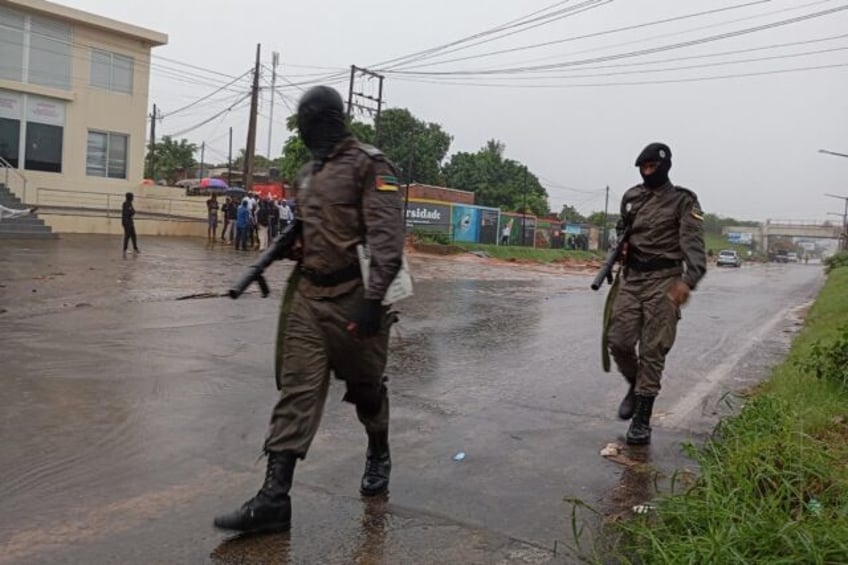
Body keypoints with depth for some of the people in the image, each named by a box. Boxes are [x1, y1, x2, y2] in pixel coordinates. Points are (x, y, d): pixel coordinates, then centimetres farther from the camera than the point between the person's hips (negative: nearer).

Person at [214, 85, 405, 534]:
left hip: (354, 299, -6)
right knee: (297, 391, 1)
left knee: (365, 388, 11)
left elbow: (386, 239, -18)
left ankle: (378, 457, 38)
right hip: (308, 296, 7)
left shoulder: (368, 166, -9)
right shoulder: (307, 174, 16)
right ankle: (274, 498, 2)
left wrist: (373, 299, -24)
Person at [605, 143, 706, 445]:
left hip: (664, 282, -4)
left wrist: (688, 280, -32)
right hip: (631, 278, 5)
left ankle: (642, 420, 3)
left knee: (652, 351, -4)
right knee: (618, 341, -3)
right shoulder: (631, 197, 13)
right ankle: (635, 386, 27)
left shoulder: (683, 201, -4)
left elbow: (694, 244, -15)